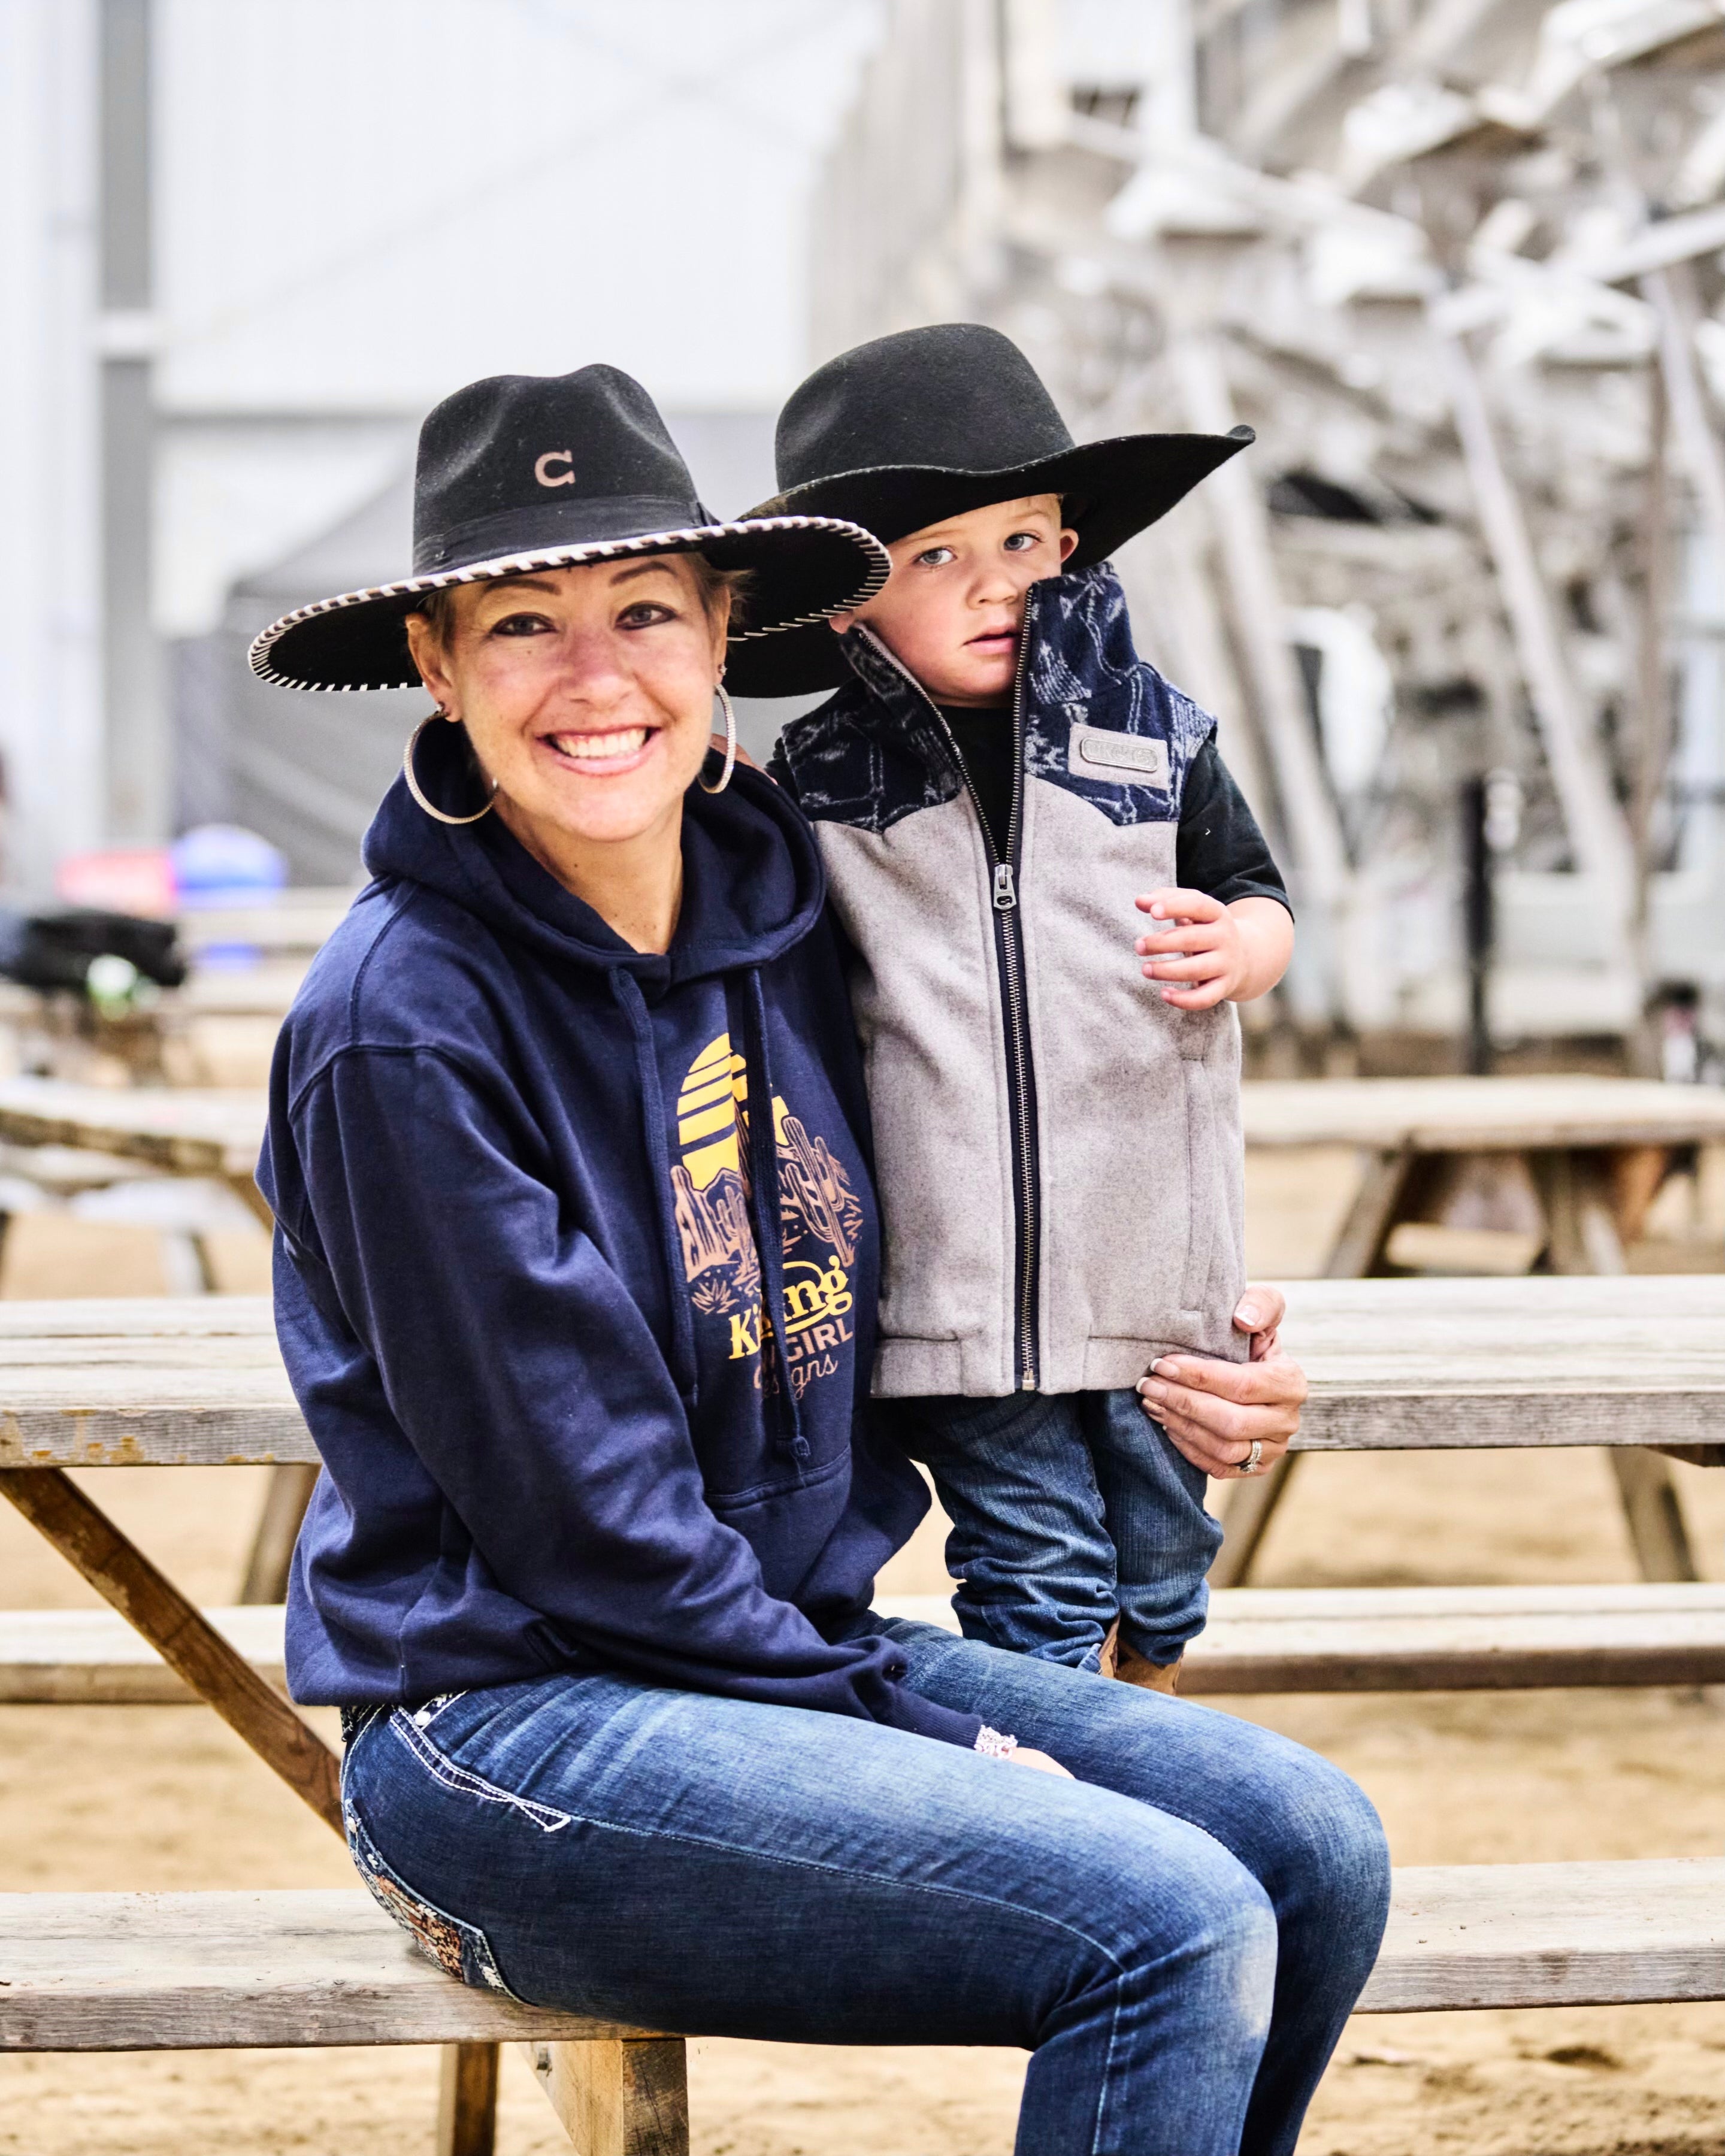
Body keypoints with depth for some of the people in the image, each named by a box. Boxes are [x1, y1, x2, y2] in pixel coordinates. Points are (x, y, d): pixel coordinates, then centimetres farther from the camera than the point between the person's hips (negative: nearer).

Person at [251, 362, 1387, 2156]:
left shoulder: (772, 896, 5)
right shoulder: (404, 1022, -17)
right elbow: (587, 1526, -16)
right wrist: (931, 1738, -13)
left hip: (795, 1645, 8)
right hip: (508, 1724, -7)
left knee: (1316, 1847, -6)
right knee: (1175, 1925, -22)